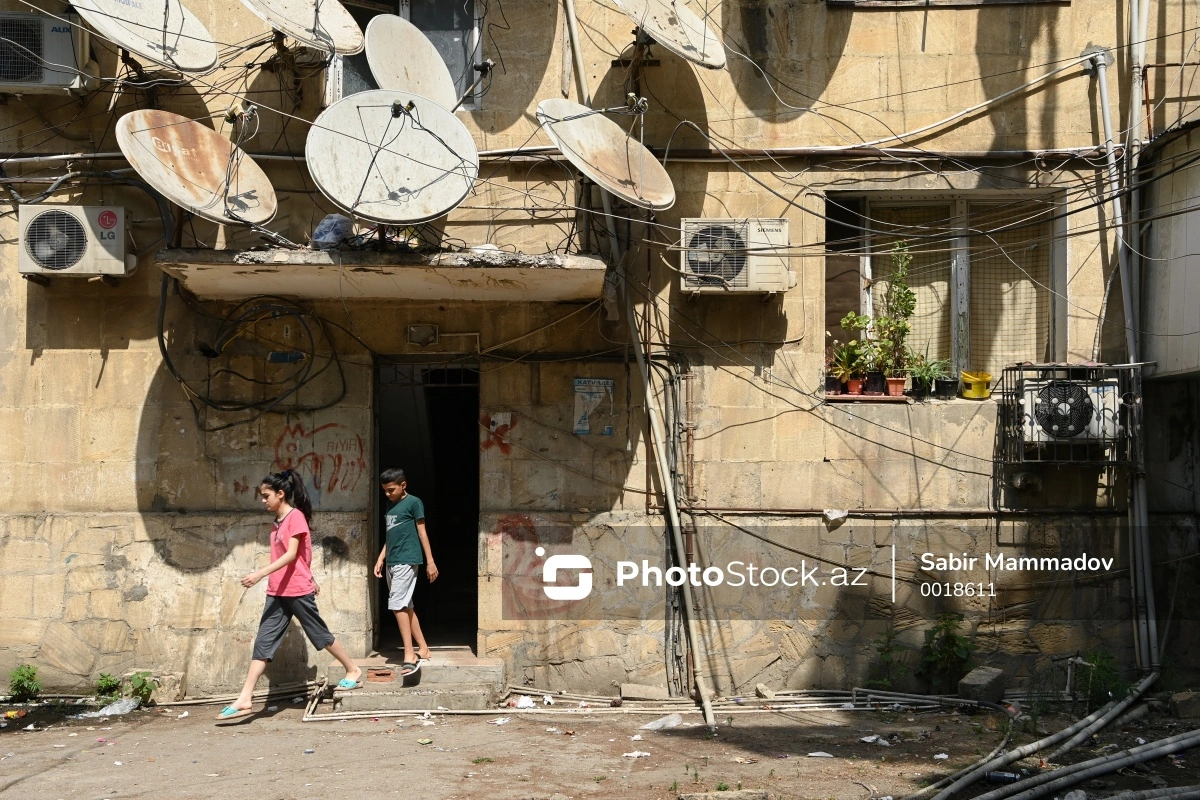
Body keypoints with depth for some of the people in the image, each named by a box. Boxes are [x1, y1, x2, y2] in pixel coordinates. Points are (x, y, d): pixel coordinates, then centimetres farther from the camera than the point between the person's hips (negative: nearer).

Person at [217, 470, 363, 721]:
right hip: (277, 593, 8)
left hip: (298, 591, -8)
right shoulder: (277, 522, 14)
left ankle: (354, 670, 27)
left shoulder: (296, 517, -12)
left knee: (320, 634, 7)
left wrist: (260, 573, -28)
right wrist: (310, 580, 28)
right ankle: (244, 699, -6)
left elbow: (292, 555, -20)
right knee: (263, 642, -1)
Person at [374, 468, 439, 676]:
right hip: (392, 562, 8)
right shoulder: (391, 506, 18)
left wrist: (430, 561, -6)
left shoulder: (413, 502, -4)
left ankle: (409, 655, -16)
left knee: (397, 604, -16)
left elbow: (422, 532, -5)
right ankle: (423, 649, 16)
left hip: (407, 560, -8)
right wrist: (380, 559, 14)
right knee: (406, 607, 9)